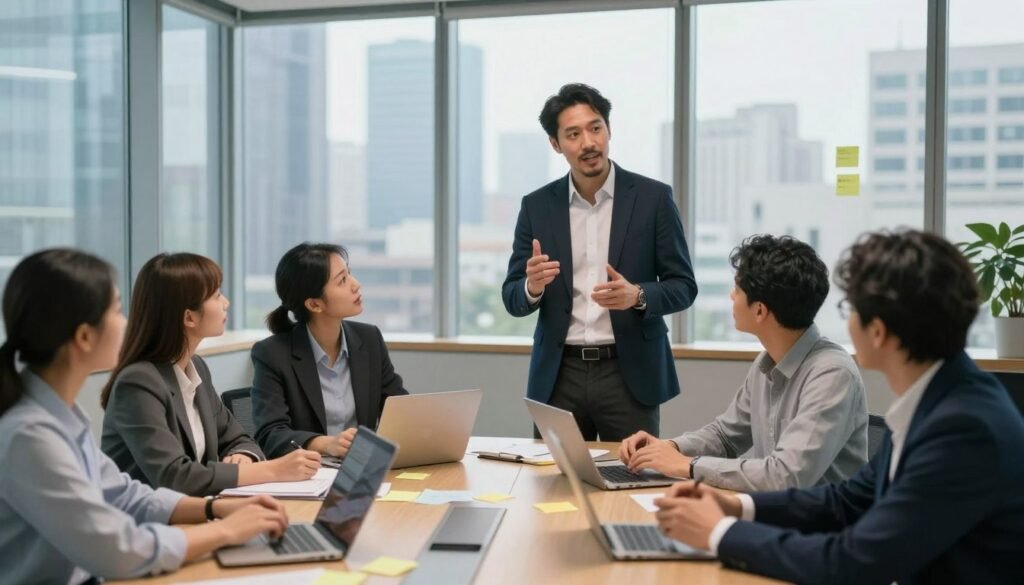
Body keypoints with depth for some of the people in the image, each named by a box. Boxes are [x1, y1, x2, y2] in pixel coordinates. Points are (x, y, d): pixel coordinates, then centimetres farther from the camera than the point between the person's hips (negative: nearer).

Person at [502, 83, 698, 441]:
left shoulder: (653, 197, -2)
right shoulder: (537, 206, 4)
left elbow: (683, 286, 0)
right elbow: (513, 299, 5)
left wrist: (637, 295, -20)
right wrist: (532, 285, -18)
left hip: (629, 373, -1)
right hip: (559, 376, 2)